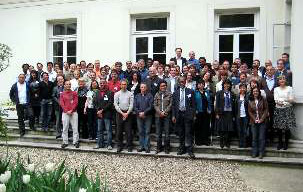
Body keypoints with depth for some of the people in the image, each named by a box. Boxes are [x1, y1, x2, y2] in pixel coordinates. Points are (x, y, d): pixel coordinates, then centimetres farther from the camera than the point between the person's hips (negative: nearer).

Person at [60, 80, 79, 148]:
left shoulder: (74, 93, 8)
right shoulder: (62, 94, 11)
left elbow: (75, 102, -1)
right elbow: (61, 103, 2)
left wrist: (71, 110, -11)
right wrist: (67, 111, -10)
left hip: (73, 113, -1)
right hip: (65, 113, 1)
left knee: (75, 128, -3)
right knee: (65, 128, 2)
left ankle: (76, 142, 3)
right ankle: (65, 142, 8)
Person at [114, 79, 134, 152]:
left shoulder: (130, 94, 5)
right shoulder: (117, 94, 7)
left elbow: (131, 105, 0)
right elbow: (116, 105, 0)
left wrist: (127, 113, -11)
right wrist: (122, 113, -8)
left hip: (128, 113, -1)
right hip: (119, 113, 1)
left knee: (129, 131, -1)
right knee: (119, 131, 4)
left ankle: (129, 146, 7)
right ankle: (120, 146, 13)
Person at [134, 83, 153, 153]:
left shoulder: (149, 95, 3)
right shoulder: (137, 96, 13)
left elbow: (151, 106, -6)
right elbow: (135, 106, 6)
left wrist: (144, 113, -13)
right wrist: (139, 113, -9)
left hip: (148, 116, -3)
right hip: (139, 116, 3)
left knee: (147, 132, -3)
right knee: (140, 132, 6)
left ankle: (147, 147, 2)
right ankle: (141, 146, 13)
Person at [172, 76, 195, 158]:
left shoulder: (190, 92, 4)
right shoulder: (175, 93, 10)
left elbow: (193, 104, 2)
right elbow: (173, 105, 9)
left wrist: (193, 114, -6)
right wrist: (173, 116, 2)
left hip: (187, 114, -2)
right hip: (179, 114, 3)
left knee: (188, 133, -4)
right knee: (180, 133, 9)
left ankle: (189, 150, 1)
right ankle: (182, 149, 19)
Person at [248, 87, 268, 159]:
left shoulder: (263, 100, 1)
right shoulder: (250, 101, 6)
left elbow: (266, 110, -1)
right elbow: (249, 112, 6)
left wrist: (262, 119, -10)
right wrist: (255, 119, -6)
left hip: (262, 121, -2)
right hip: (254, 122, 2)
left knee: (261, 138, 0)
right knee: (254, 138, 6)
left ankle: (261, 153, 7)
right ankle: (254, 152, 14)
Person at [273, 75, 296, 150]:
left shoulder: (289, 88, 5)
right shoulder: (276, 89, 9)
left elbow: (292, 100, 1)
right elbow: (276, 99, -2)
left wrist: (289, 100, -22)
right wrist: (279, 103, -23)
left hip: (288, 109, -1)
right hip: (279, 109, 1)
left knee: (287, 127, -3)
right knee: (279, 127, 1)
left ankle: (286, 143, 12)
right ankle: (280, 143, 16)